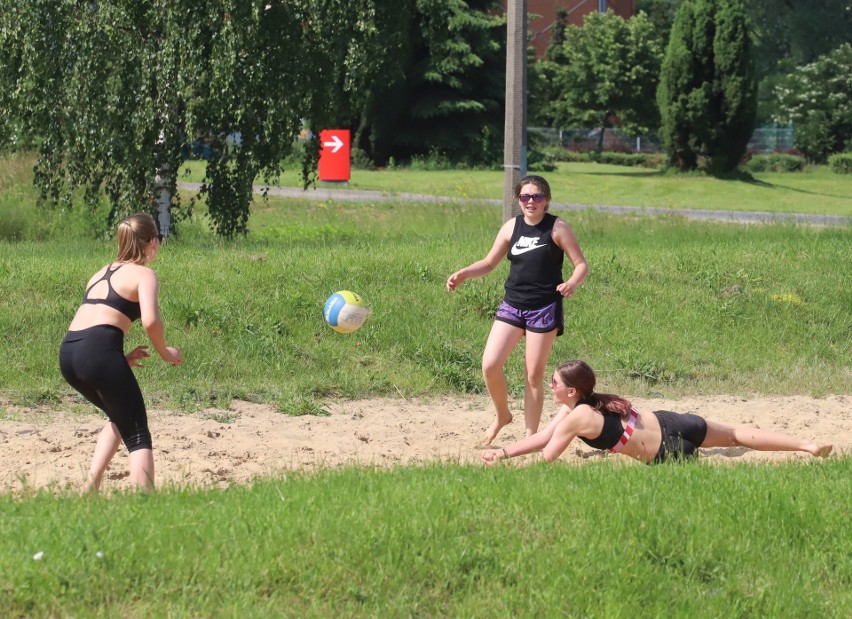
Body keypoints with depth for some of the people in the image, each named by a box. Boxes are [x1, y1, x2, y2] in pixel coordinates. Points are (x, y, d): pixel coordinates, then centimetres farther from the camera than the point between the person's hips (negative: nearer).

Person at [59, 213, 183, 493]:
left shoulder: (101, 273, 27)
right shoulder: (144, 274, 5)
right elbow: (150, 320, -13)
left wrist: (121, 358, 25)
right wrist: (164, 352, 3)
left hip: (68, 353, 7)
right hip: (99, 352, -7)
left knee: (120, 417, 29)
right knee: (138, 435, 0)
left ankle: (91, 487, 17)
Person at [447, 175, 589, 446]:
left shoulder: (557, 228, -5)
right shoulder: (512, 227, 6)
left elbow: (581, 264, -4)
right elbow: (489, 263, 13)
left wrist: (572, 283, -26)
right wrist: (463, 274, -5)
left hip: (544, 309, -3)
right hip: (512, 305, 3)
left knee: (534, 375, 0)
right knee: (490, 365, -9)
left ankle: (531, 436, 12)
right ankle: (501, 415, 17)